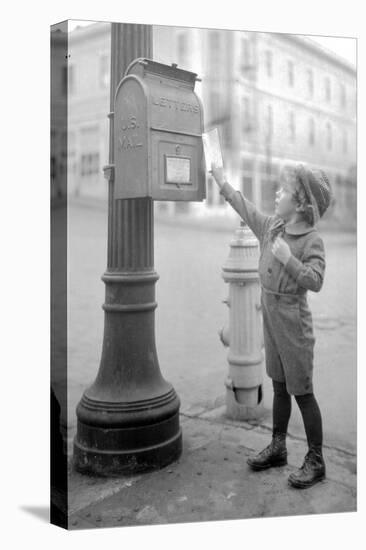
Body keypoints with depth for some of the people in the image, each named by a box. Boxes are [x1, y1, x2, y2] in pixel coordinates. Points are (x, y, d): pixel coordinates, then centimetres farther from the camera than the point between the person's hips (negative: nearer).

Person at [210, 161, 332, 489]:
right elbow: (247, 209, 19)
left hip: (293, 322, -7)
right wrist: (223, 182, 23)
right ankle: (278, 448, 34)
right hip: (271, 318, 7)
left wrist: (288, 258, -34)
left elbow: (315, 281, -25)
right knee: (279, 388, 18)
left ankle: (316, 462, 18)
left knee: (302, 392, 3)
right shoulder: (271, 227, 5)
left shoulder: (311, 240, -16)